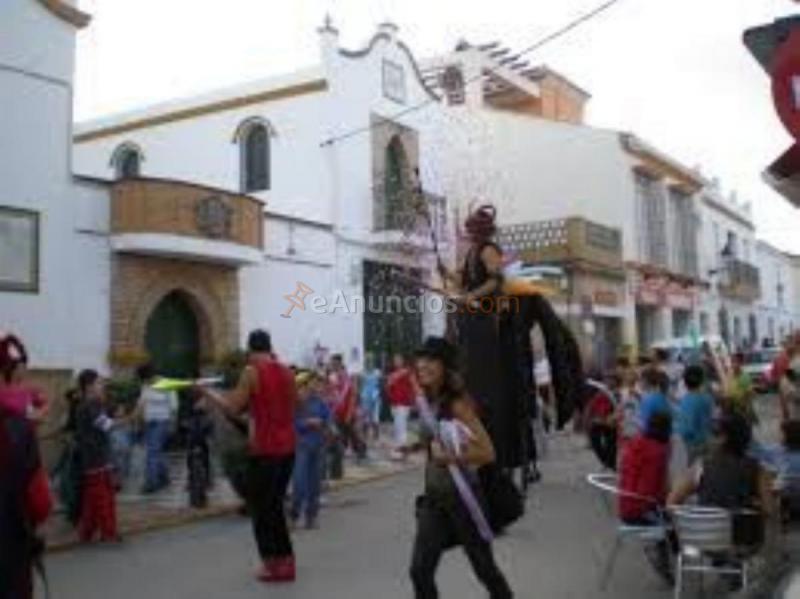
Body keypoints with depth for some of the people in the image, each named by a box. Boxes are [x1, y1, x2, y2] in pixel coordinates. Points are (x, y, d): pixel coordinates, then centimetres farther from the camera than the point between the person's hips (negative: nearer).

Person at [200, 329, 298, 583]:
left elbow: (233, 407, -10)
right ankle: (284, 559, 21)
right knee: (275, 504, 18)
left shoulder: (252, 371, -10)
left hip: (265, 448, -7)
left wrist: (208, 392, 2)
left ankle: (275, 563, 6)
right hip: (287, 446, 7)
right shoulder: (286, 371, 9)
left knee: (261, 507, 5)